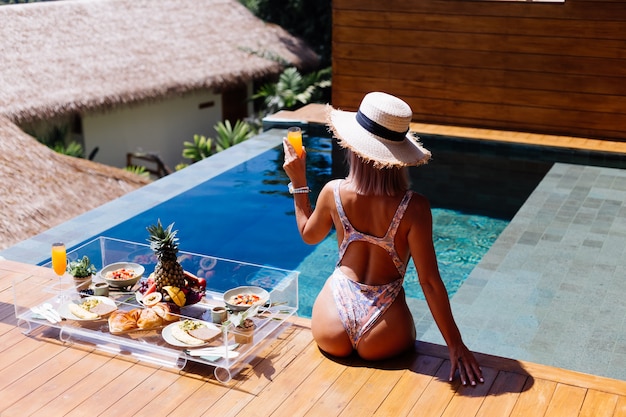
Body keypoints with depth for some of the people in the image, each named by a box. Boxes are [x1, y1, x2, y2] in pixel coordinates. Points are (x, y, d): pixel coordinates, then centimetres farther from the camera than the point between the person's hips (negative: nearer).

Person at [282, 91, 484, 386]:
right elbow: (429, 281, -15)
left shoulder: (333, 192, -10)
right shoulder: (414, 207, -18)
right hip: (381, 339, -3)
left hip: (331, 328, 3)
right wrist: (455, 344, -6)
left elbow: (308, 235, 12)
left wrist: (298, 183, 21)